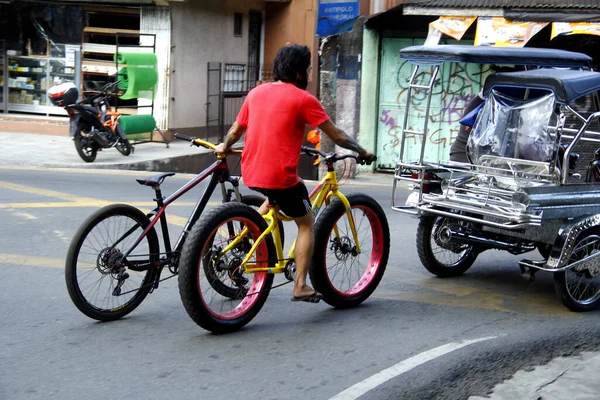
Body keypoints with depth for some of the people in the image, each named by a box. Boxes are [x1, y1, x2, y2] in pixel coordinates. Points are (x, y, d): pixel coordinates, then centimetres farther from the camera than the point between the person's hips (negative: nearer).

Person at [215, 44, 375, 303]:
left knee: (275, 198, 37)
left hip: (250, 173, 7)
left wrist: (224, 147, 42)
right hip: (280, 175, -6)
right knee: (306, 224, 11)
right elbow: (337, 136, -3)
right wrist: (362, 152, 12)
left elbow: (236, 130, 22)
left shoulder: (256, 92, 11)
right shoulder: (303, 99, -6)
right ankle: (300, 287, 7)